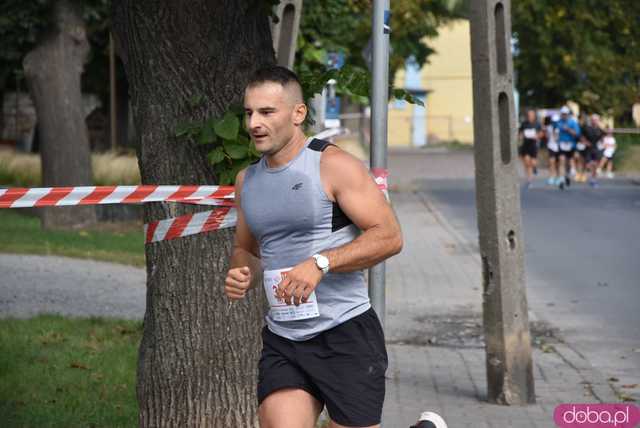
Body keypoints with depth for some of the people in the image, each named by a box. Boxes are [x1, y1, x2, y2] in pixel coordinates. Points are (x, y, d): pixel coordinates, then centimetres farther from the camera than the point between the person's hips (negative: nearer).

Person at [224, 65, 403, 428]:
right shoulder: (247, 180, 12)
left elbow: (390, 236, -12)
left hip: (346, 334, -5)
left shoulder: (334, 166, -8)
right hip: (281, 341, 5)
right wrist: (243, 275, 2)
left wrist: (321, 263, -23)